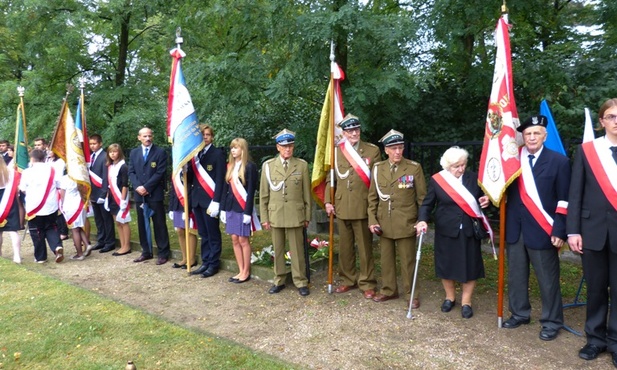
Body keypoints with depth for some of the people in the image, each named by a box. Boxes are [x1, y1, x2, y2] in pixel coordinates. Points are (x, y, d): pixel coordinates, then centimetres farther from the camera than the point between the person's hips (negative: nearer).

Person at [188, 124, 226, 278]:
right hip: (197, 199, 6)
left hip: (210, 200, -6)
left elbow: (220, 179, -11)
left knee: (213, 234, 3)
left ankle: (214, 264, 12)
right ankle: (205, 262, 21)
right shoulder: (194, 153, 11)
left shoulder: (218, 153, -5)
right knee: (203, 234, 12)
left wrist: (216, 201, -17)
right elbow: (191, 178, 10)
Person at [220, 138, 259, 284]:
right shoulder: (230, 167, 11)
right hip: (231, 207, 7)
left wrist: (248, 212, -15)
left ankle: (246, 272, 11)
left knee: (243, 240, -1)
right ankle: (241, 271, 18)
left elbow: (251, 191, -11)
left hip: (243, 208, -7)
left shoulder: (250, 166, -8)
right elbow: (225, 188, 13)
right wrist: (223, 209, 9)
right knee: (234, 239, 9)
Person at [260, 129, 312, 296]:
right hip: (275, 215, 1)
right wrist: (264, 217, 2)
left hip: (295, 215, -1)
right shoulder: (268, 165, 3)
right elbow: (263, 194, 5)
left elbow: (307, 193, 4)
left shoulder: (302, 165, 2)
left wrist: (307, 216, 3)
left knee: (297, 250, 4)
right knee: (278, 250, 11)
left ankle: (301, 282, 15)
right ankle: (279, 281, 24)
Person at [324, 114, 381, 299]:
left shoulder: (373, 150, 1)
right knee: (345, 247, 13)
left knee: (365, 247, 4)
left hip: (363, 207, -3)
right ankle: (348, 280, 28)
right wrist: (328, 201, 1)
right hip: (342, 207, 3)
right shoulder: (336, 151, 7)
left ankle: (367, 284, 17)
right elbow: (330, 178, 11)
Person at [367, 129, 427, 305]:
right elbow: (372, 197, 8)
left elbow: (422, 197, -2)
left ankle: (412, 293, 21)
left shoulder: (414, 167, -5)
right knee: (386, 258, 14)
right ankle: (389, 290, 30)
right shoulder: (378, 168, 4)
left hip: (406, 224, -3)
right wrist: (372, 220, 2)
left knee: (408, 260, 6)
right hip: (384, 224, 3)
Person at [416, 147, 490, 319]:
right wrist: (422, 220, -19)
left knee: (469, 265, 6)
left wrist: (485, 200, -10)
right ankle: (450, 297, 32)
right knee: (446, 264, 9)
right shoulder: (436, 180, -4)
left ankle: (466, 301, 23)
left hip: (469, 231, 1)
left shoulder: (474, 178, 2)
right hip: (446, 231, -1)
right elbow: (427, 203, -2)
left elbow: (481, 197, 14)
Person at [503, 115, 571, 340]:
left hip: (542, 230, -3)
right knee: (516, 275, 14)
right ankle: (519, 313, 30)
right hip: (515, 229, 4)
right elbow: (503, 187, 12)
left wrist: (559, 231, -11)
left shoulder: (558, 161, -3)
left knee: (548, 279, 6)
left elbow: (564, 199, -5)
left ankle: (551, 322, 21)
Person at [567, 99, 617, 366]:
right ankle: (595, 337, 26)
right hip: (593, 229, 1)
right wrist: (573, 230, -4)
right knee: (595, 288, 11)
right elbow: (575, 193, 2)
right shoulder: (586, 150, 3)